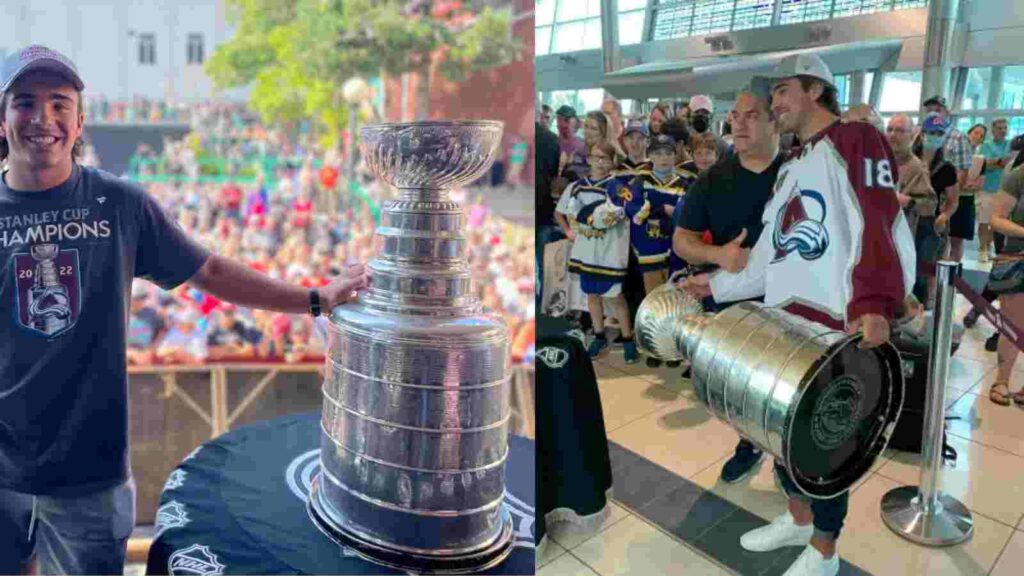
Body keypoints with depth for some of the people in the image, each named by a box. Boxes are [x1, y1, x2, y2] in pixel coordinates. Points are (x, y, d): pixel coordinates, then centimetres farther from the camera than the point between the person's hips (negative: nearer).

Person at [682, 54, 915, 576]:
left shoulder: (853, 140, -6)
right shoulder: (793, 168, 22)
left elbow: (878, 224, -22)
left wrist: (873, 305, -35)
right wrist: (718, 285, 19)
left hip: (835, 324, -8)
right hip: (784, 320, 9)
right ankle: (798, 519, 38)